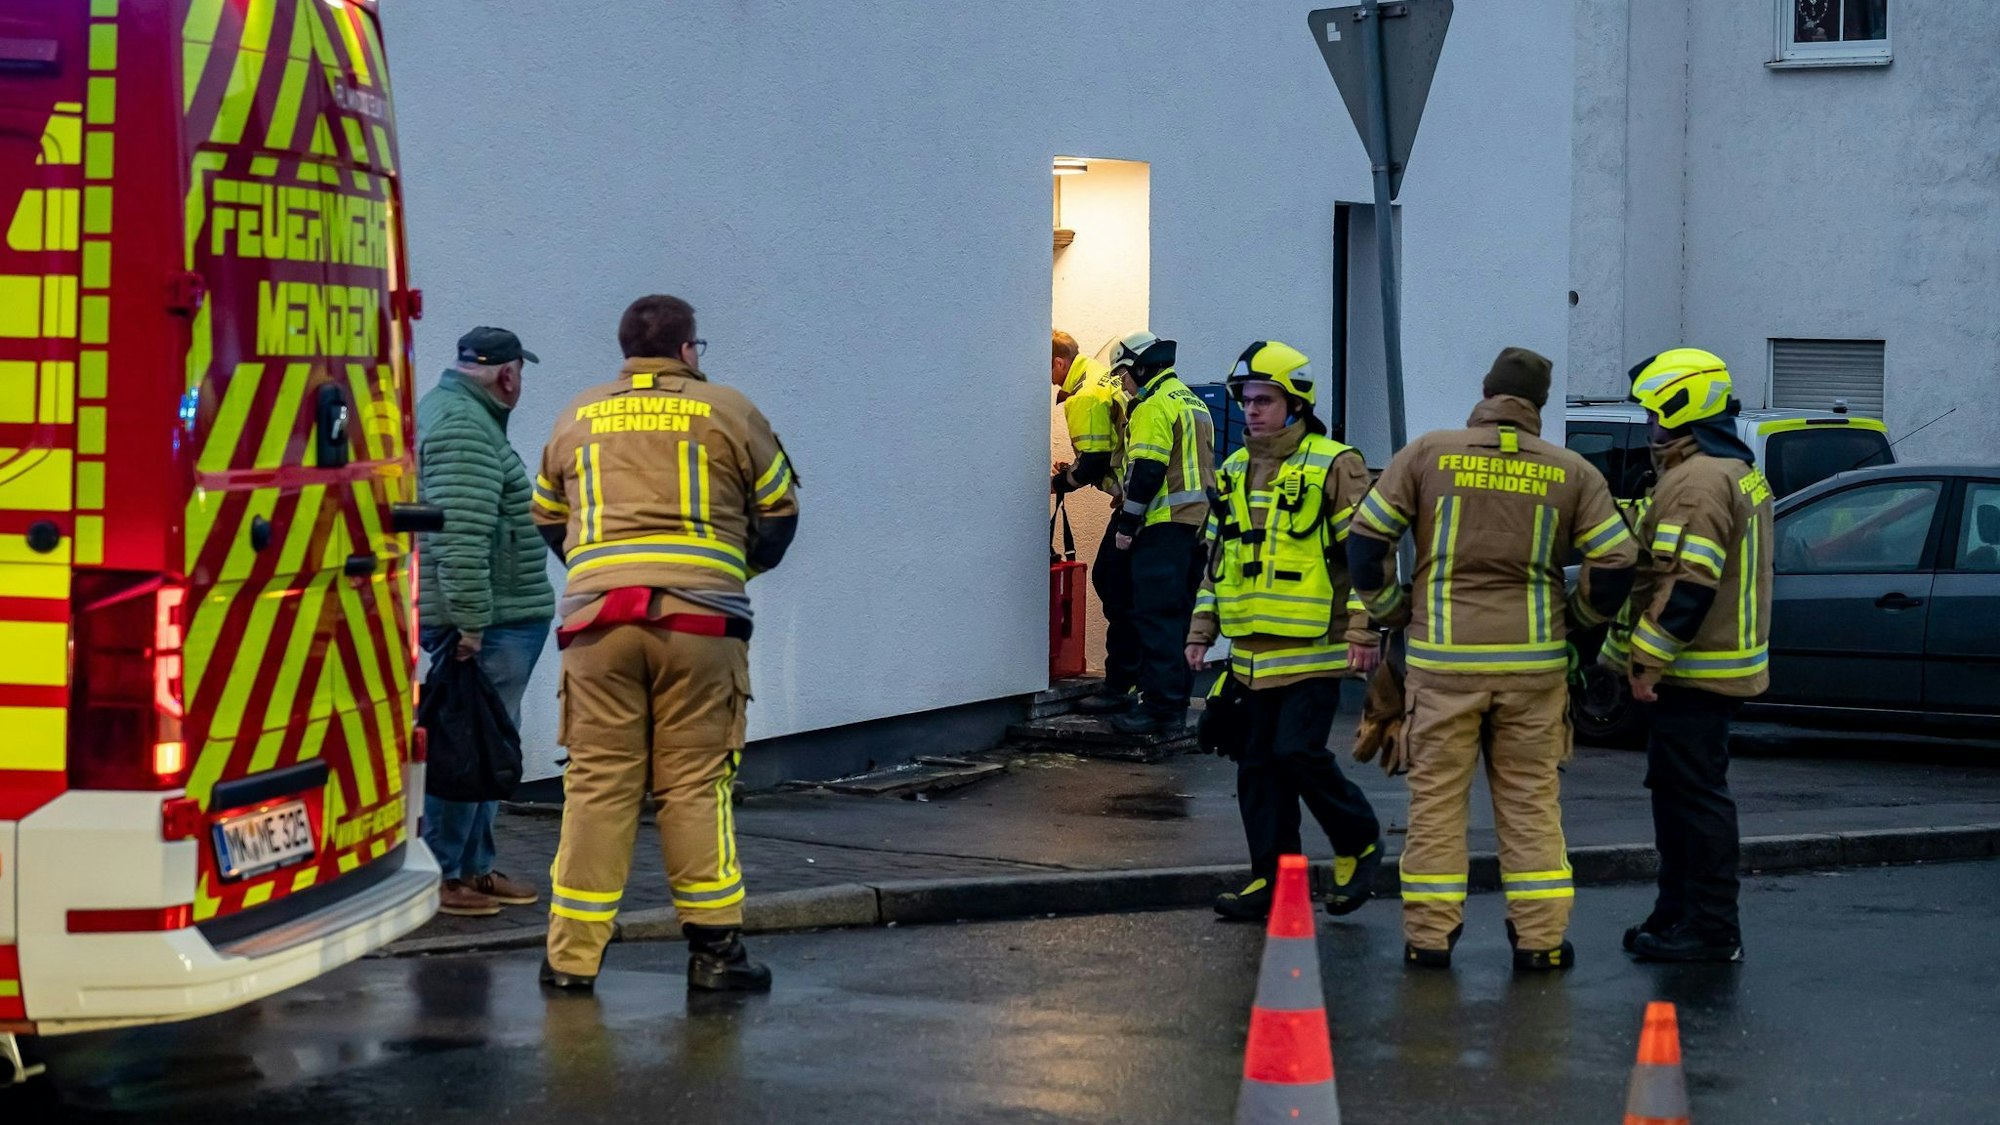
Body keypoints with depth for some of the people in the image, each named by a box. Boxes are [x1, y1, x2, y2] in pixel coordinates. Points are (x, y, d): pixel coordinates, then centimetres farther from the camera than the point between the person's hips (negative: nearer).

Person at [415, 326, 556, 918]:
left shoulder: (464, 417, 19)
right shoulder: (464, 429, -16)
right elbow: (460, 535, -24)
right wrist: (470, 622, -25)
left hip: (497, 620, 11)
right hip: (487, 622, -11)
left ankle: (475, 868, 23)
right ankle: (436, 876, -3)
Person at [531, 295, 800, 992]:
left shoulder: (576, 419, 16)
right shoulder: (728, 412, 9)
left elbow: (547, 519, 24)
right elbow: (780, 510, 15)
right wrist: (742, 567, 33)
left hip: (596, 618, 2)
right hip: (701, 618, -2)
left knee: (596, 784, 3)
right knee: (696, 784, 1)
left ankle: (572, 955, 3)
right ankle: (714, 948, 2)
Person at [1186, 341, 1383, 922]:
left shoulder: (1333, 466, -6)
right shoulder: (1235, 472, 14)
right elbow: (1216, 557, 22)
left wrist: (1361, 630, -13)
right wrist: (1202, 629, 18)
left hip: (1312, 650, -7)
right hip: (1251, 651, 7)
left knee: (1298, 753, -14)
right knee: (1258, 766, 7)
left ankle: (1359, 842, 9)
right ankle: (1273, 878, 14)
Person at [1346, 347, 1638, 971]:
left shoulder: (1428, 455, -2)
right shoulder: (1569, 471, 2)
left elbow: (1366, 535, -1)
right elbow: (1616, 560, 1)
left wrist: (1390, 609, 11)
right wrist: (1580, 616, 17)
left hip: (1443, 657, -1)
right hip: (1533, 659, 1)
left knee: (1436, 795, 7)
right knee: (1531, 798, 9)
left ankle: (1429, 934, 9)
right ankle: (1540, 937, 10)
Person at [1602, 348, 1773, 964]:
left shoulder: (1697, 481, -19)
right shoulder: (1741, 472, 17)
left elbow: (1687, 585, -26)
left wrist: (1647, 659, -22)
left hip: (1695, 673, -11)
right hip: (1725, 663, 11)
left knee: (1696, 795, -7)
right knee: (1678, 791, 17)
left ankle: (1712, 930, -4)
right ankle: (1677, 913, 25)